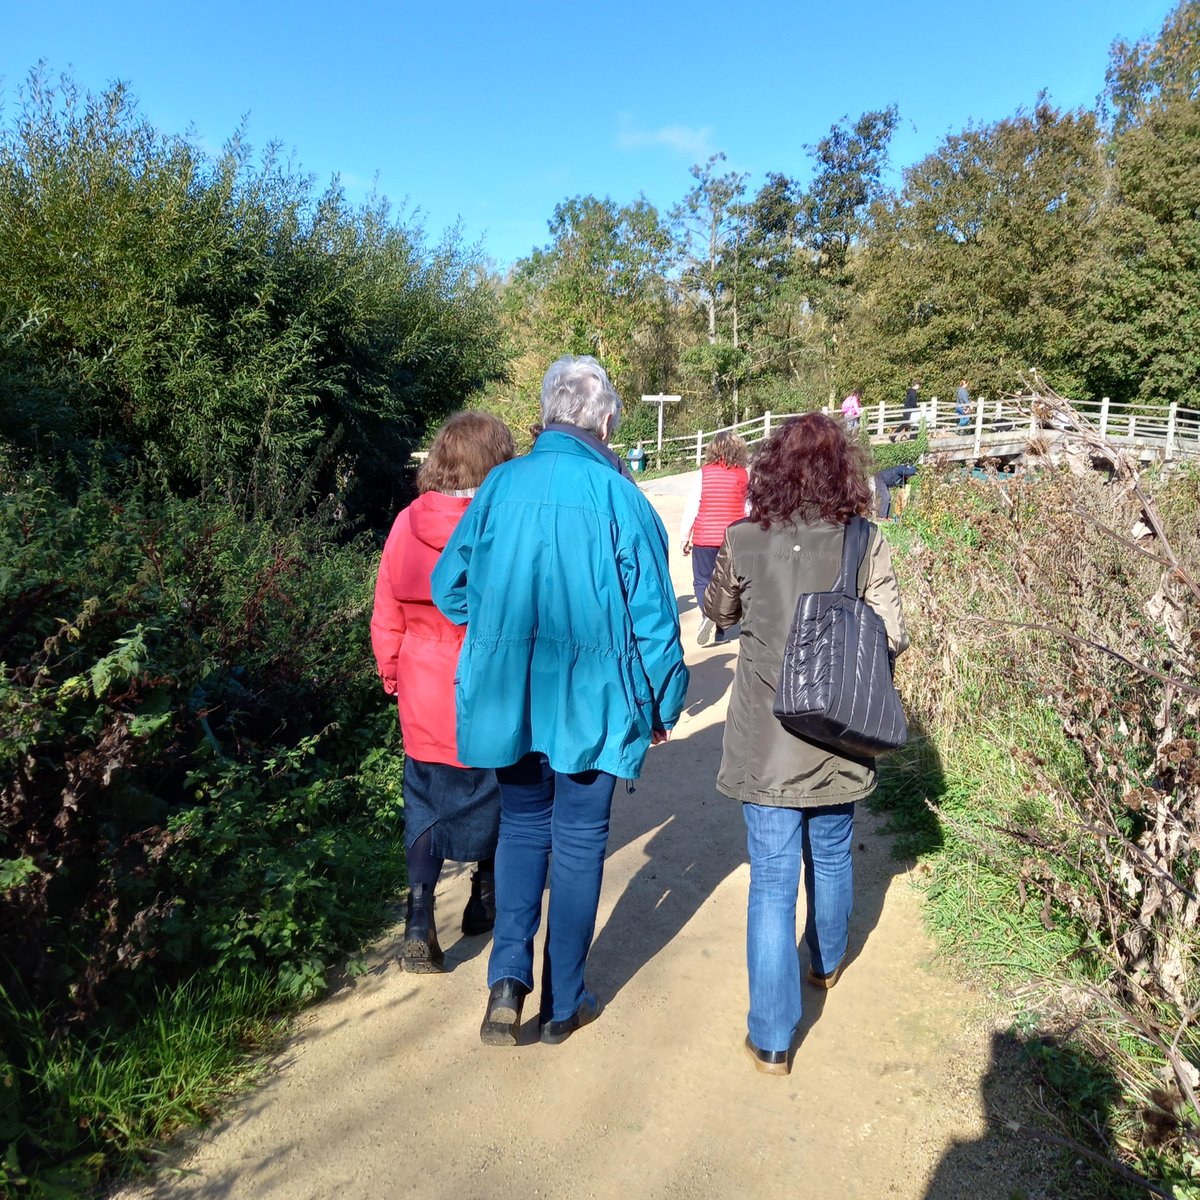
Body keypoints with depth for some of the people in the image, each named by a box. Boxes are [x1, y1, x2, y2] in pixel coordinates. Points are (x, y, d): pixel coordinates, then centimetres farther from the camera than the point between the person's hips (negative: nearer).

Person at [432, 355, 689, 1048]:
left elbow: (449, 586, 4)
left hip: (507, 696, 3)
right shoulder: (617, 495, -10)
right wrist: (664, 705, 4)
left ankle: (509, 977, 9)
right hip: (592, 699, -2)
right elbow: (652, 613, -8)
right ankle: (563, 1004, 25)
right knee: (579, 841, 12)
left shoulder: (500, 485, -2)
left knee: (522, 826, 21)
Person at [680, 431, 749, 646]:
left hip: (704, 538, -1)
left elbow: (691, 506, -2)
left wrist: (685, 536, 7)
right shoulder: (744, 475, -2)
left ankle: (707, 613, -17)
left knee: (702, 580, 9)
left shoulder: (704, 473, -4)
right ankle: (720, 628, 14)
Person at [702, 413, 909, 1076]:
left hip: (764, 741, -1)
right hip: (836, 739, 2)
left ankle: (771, 1039, 14)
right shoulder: (865, 542, -10)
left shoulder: (744, 541, -8)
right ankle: (828, 962, 50)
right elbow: (891, 637, -9)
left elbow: (718, 610, 8)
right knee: (831, 856, 25)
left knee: (772, 882, 7)